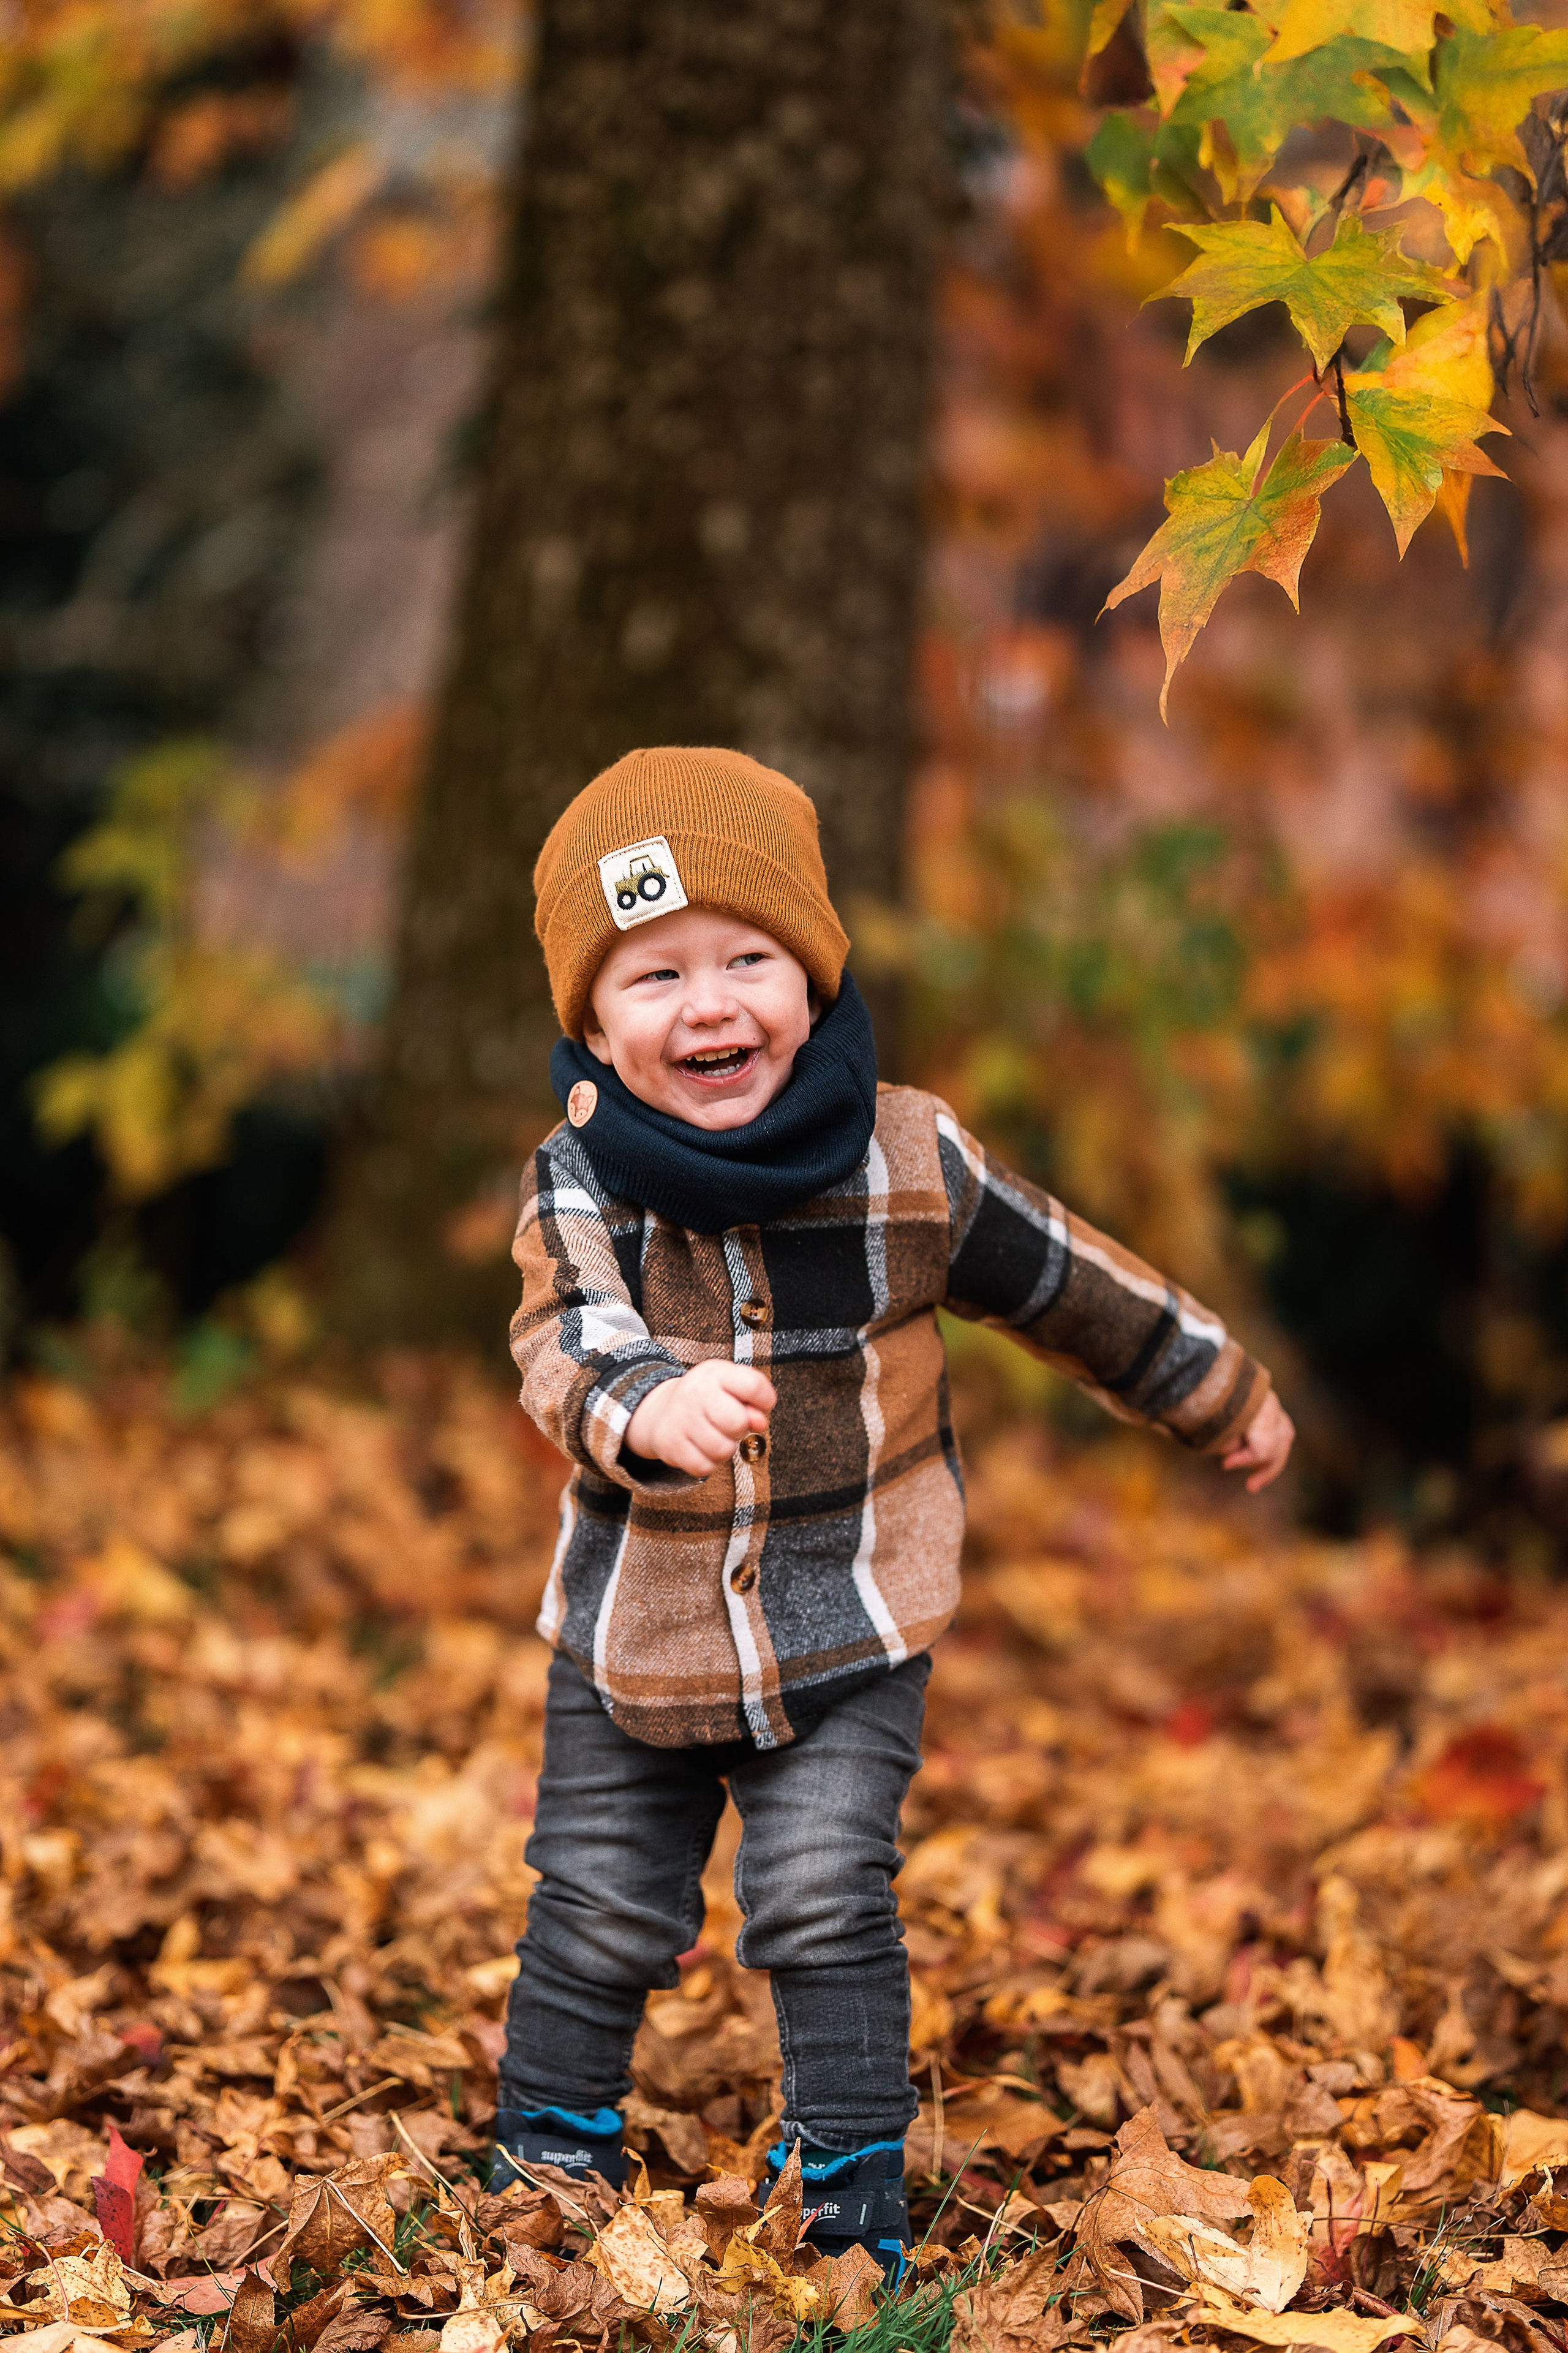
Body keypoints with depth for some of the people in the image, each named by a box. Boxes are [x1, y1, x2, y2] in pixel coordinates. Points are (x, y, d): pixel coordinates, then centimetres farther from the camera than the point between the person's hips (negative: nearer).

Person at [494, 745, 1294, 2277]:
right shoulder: (578, 1187, -14)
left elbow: (1069, 1285, 5)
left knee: (824, 1909, -6)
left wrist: (1221, 1394, 18)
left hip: (851, 1639, -1)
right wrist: (645, 1407, -56)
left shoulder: (907, 1163, -10)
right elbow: (569, 1343, -32)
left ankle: (853, 2190, 12)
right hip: (634, 1636, 1)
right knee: (598, 1918, 11)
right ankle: (547, 2153, 34)